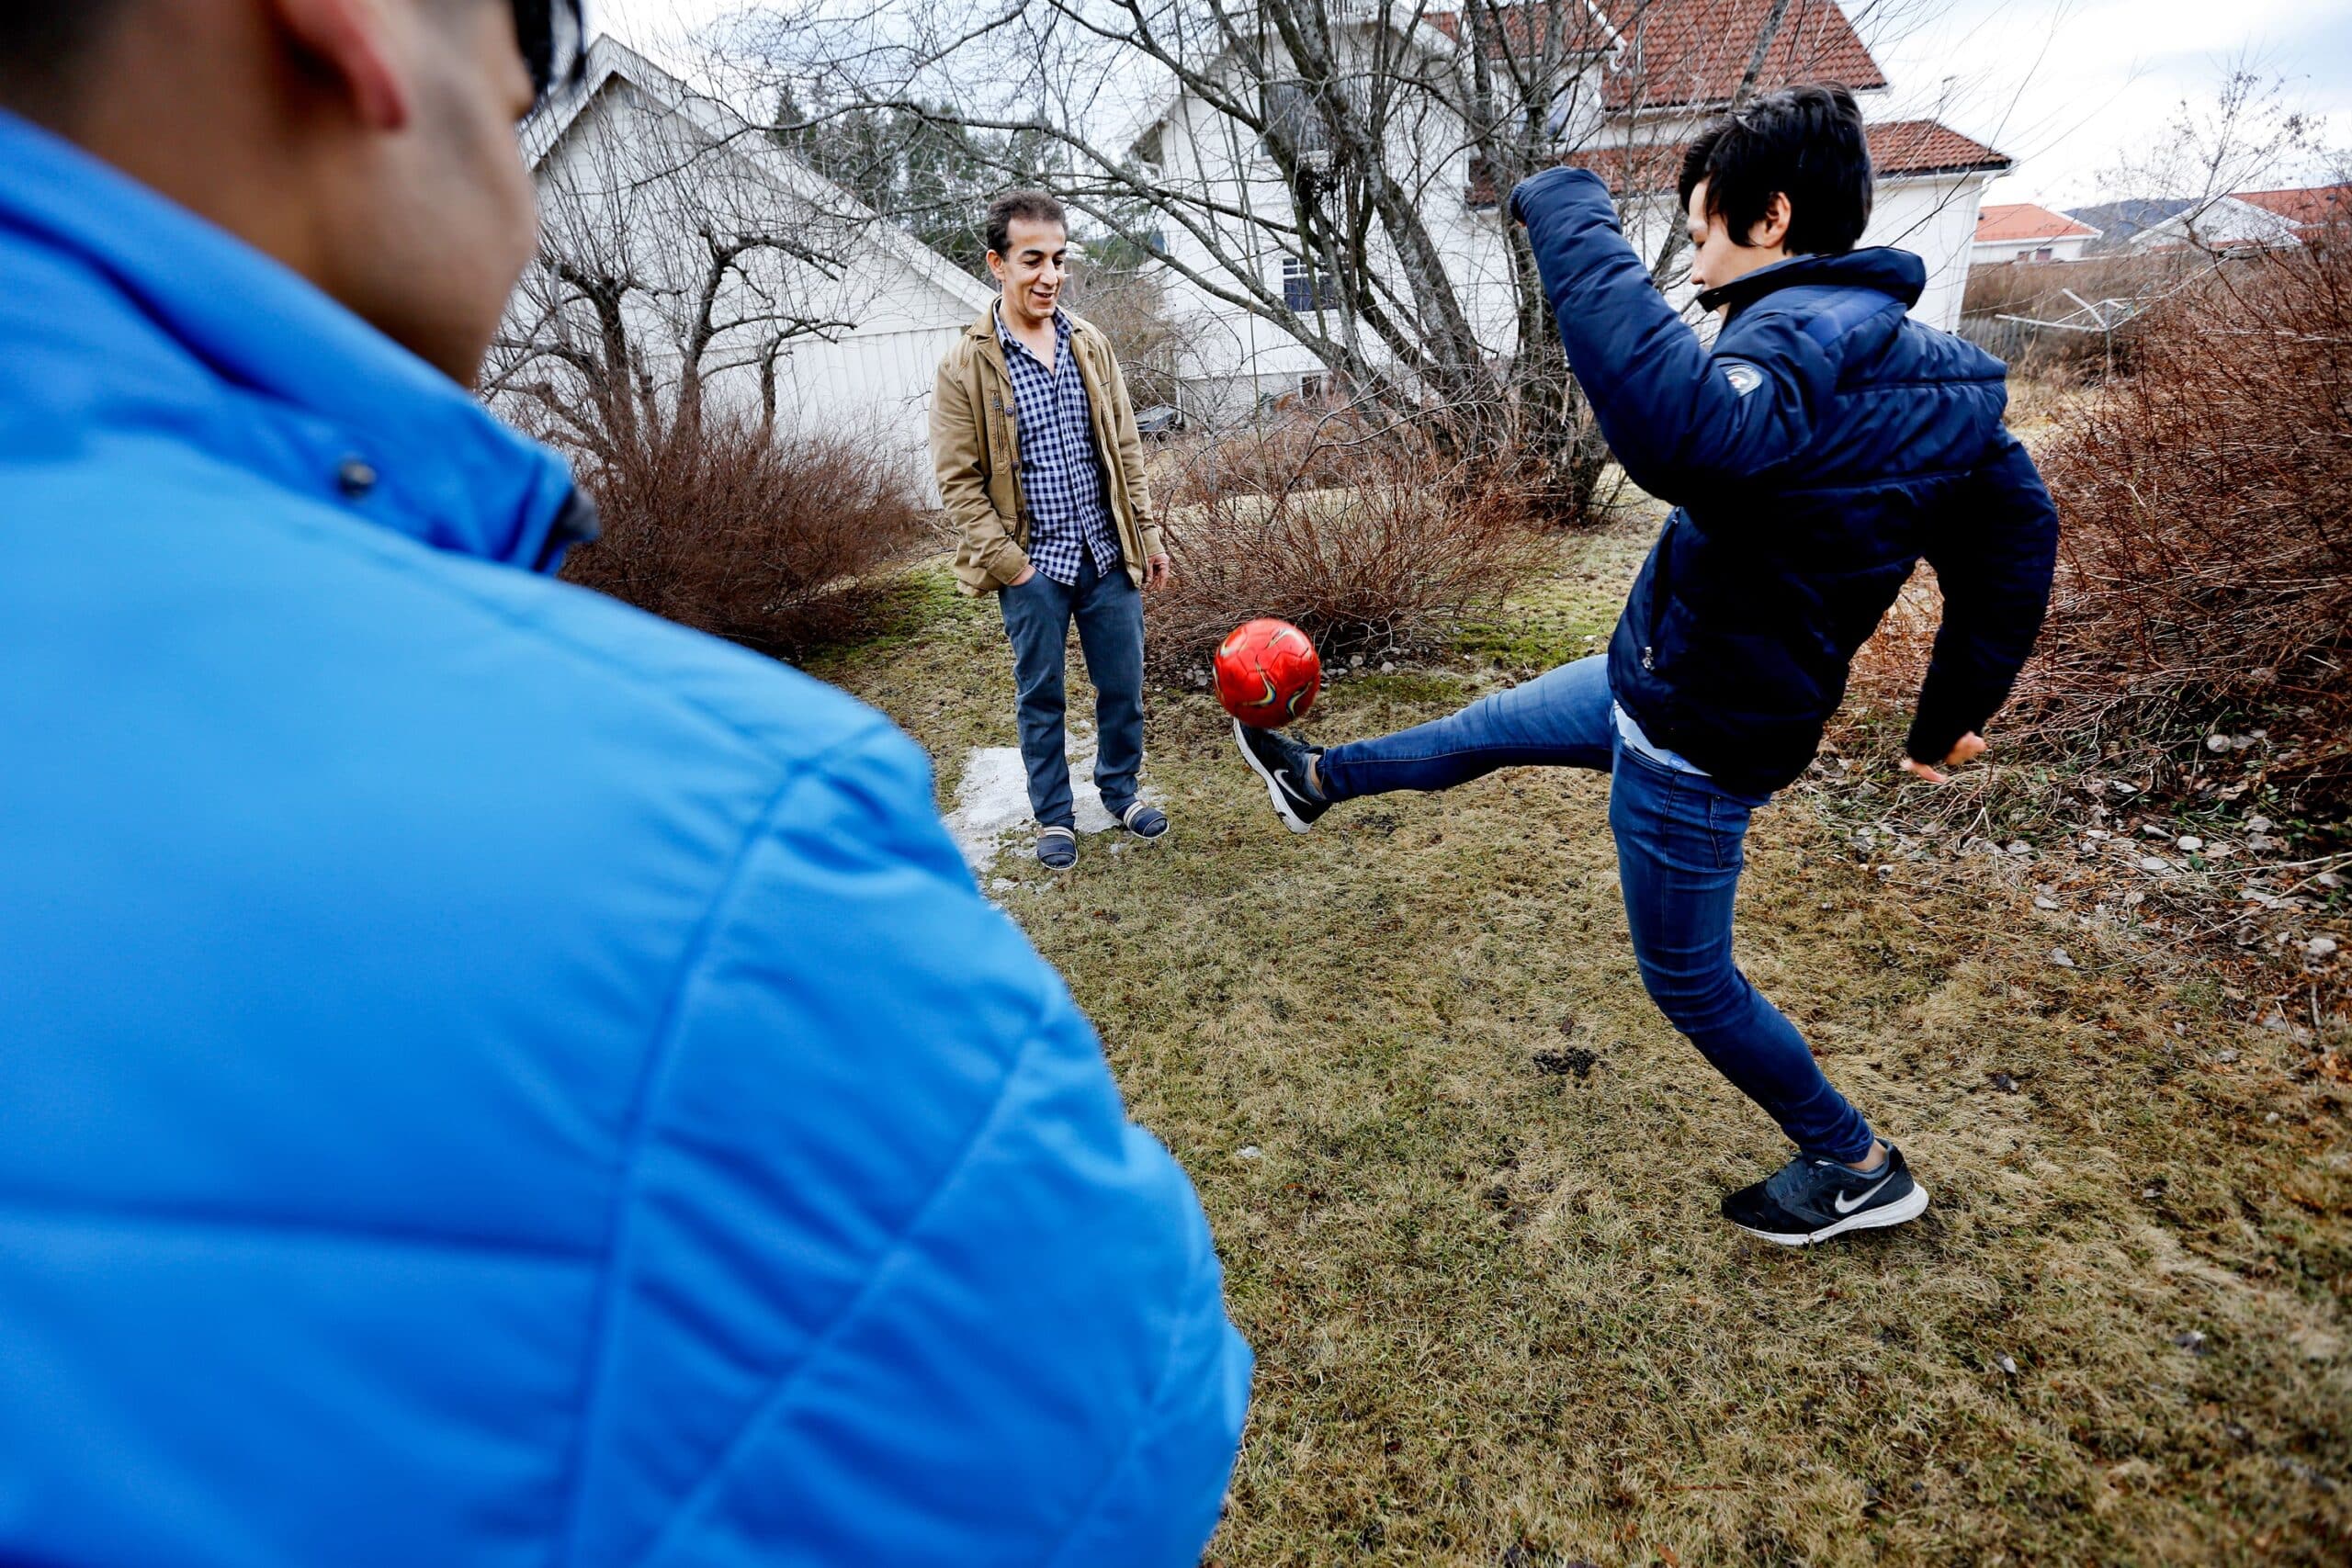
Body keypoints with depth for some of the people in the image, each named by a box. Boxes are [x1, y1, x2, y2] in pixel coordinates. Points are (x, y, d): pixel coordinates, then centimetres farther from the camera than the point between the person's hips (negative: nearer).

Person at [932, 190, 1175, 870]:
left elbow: (1126, 449, 10)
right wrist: (1009, 565, -12)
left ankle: (1122, 789, 34)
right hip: (1033, 567, -3)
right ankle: (1054, 816, 26)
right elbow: (959, 481, -7)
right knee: (1040, 698, 9)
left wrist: (1149, 536, 7)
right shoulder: (966, 366, -8)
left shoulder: (1091, 345, 5)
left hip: (1107, 556, 4)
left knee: (1122, 686, 12)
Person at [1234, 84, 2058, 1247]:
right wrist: (1957, 708, 17)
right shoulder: (1932, 365, 3)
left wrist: (1569, 219, -39)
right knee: (1484, 728, 25)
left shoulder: (1807, 336, -28)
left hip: (1693, 741, -10)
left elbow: (1682, 433, -51)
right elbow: (2018, 534, 10)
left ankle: (1858, 1170, 32)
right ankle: (1319, 781, 49)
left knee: (1689, 981, 11)